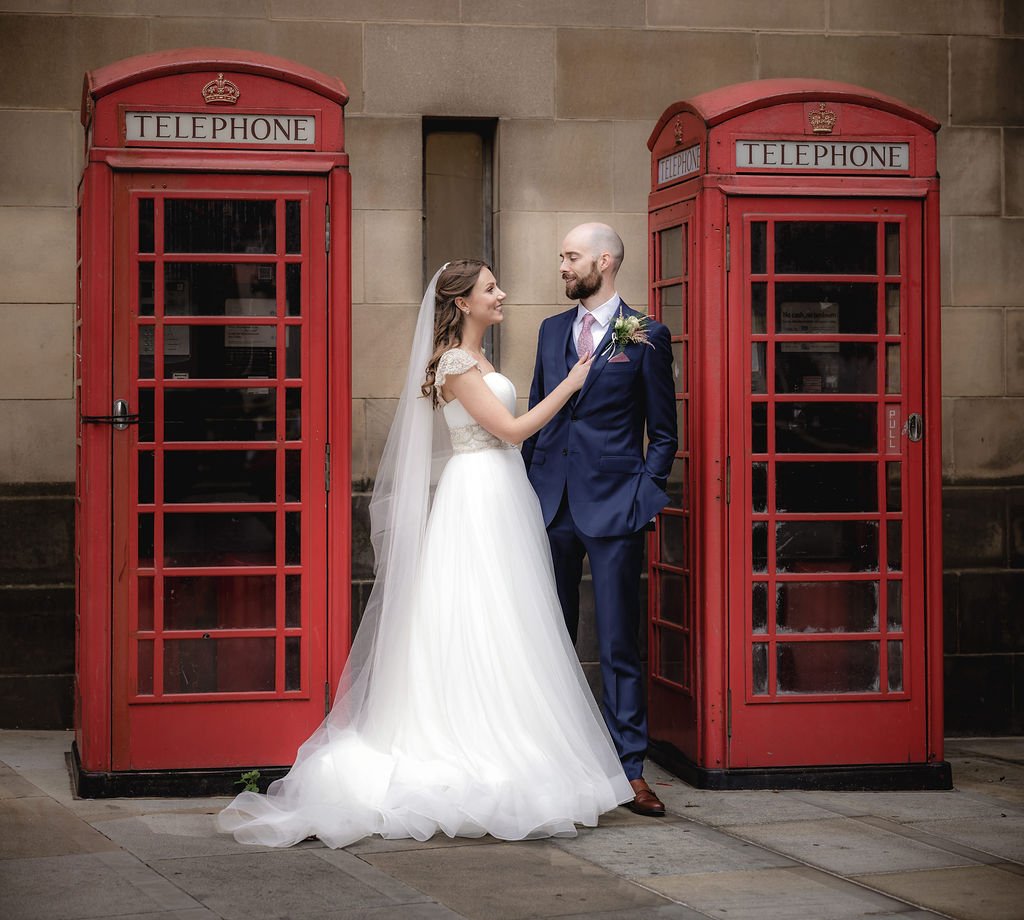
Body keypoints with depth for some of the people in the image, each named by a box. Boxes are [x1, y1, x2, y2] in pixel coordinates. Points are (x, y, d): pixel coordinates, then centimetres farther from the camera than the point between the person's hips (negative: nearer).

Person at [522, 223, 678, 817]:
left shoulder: (646, 337, 0)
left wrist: (646, 494, -8)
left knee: (619, 644, -2)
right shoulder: (552, 331, 14)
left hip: (614, 506, -4)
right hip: (551, 502, 5)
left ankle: (630, 770, 2)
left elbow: (663, 432, 3)